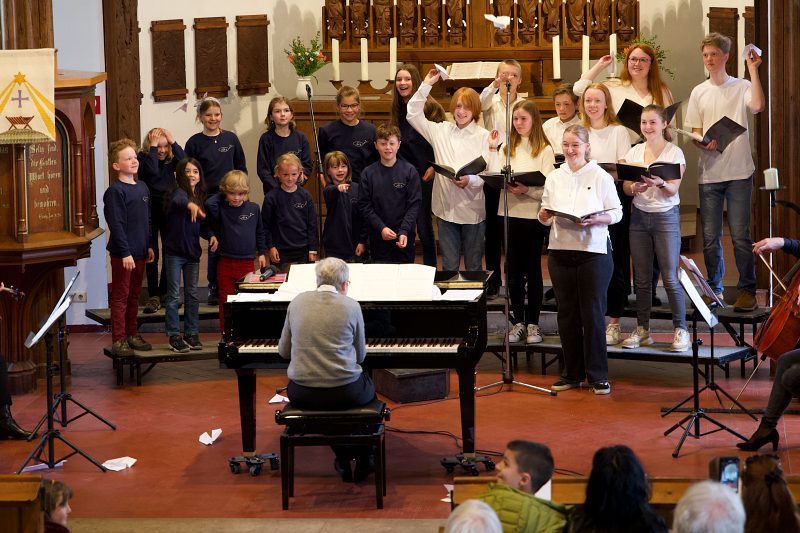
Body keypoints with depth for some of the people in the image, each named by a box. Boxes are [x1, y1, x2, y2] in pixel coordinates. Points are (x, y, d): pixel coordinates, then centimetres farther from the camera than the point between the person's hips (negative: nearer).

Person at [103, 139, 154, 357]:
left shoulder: (142, 187, 11)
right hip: (123, 254, -8)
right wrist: (125, 252, -20)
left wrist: (149, 246, 17)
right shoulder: (115, 191, -14)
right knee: (120, 297, -2)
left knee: (134, 296, 15)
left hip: (139, 252, 8)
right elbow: (116, 224, -17)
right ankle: (119, 340, 1)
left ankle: (132, 334, 25)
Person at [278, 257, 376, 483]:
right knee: (368, 387, 32)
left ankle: (343, 460, 36)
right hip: (343, 392, -3)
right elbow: (360, 355, 5)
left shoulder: (298, 302, 1)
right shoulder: (351, 306, -5)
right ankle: (362, 460, 38)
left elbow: (283, 351, 8)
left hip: (302, 394, 3)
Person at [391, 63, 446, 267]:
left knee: (423, 223, 0)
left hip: (424, 174, -5)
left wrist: (434, 167, -15)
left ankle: (430, 269, 11)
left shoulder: (429, 107, -10)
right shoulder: (397, 108, 8)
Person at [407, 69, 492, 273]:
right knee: (449, 267, 9)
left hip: (472, 208, -3)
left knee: (474, 267, 8)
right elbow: (413, 115, 9)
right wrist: (426, 85, 4)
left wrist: (470, 180, -28)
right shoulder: (441, 130, 9)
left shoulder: (483, 136, -5)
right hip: (446, 208, 3)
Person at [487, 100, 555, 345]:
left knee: (533, 269, 3)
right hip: (511, 214, 4)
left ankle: (532, 323, 9)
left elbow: (548, 187, -10)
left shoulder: (545, 150, -3)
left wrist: (527, 190, -25)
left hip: (533, 215, -4)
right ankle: (518, 321, 14)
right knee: (514, 270, 7)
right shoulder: (508, 148, 10)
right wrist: (493, 150, -5)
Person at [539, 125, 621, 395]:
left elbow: (616, 213, -2)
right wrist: (545, 216, -10)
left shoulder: (600, 176, -1)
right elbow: (545, 217, 13)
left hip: (594, 251, -4)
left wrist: (594, 220, -19)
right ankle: (572, 373, 17)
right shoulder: (554, 177, 10)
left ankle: (598, 376, 6)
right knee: (566, 314, 8)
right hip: (560, 251, 4)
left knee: (593, 314, -1)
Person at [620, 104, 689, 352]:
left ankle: (681, 330, 1)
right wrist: (634, 187, -20)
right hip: (639, 216, 4)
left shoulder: (674, 153, -4)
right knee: (642, 278, 7)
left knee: (671, 278, -6)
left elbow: (673, 190, -12)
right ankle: (642, 329, 15)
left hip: (666, 216, -4)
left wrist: (660, 183, -33)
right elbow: (625, 187, 3)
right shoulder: (633, 152, 8)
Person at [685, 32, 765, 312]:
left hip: (739, 173, -3)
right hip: (709, 173, 3)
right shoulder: (699, 92, 11)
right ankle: (714, 289, 18)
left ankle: (747, 289, 4)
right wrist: (704, 144, -12)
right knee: (710, 237, 6)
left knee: (740, 234, -5)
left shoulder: (742, 87, 0)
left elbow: (758, 106, -21)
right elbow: (694, 133, 11)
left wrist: (753, 69, -16)